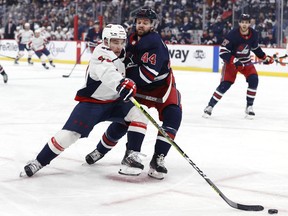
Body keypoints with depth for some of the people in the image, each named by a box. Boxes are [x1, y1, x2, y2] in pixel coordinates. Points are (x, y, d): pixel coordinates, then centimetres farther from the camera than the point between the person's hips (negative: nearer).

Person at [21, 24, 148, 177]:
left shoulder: (122, 56, 6)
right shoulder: (101, 53, -20)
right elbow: (106, 71, -45)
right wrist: (121, 83, -61)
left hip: (114, 101, 7)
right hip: (91, 102, -7)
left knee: (138, 114, -12)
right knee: (69, 134, -16)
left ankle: (132, 155, -6)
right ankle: (39, 162, -1)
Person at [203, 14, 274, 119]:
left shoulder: (254, 34, -8)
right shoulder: (233, 34, -24)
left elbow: (255, 47, 13)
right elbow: (222, 51, -24)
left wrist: (264, 57, 12)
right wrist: (234, 61, -32)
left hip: (246, 61, 4)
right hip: (231, 61, -4)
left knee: (254, 80, -15)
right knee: (225, 84, -13)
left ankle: (249, 107, -2)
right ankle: (210, 106, -1)